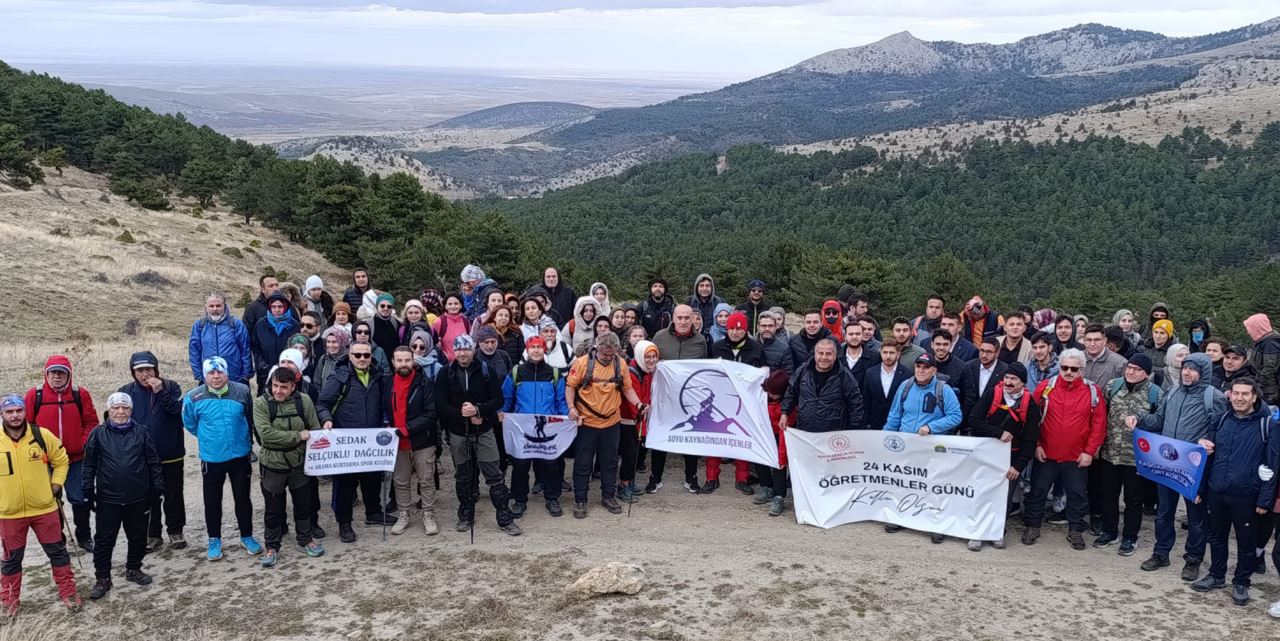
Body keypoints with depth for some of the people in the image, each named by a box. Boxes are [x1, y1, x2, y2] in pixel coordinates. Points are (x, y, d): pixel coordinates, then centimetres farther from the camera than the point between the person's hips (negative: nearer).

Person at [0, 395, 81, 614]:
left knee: (57, 551, 10)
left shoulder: (42, 435, -7)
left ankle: (68, 592, 24)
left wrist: (55, 485, 0)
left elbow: (61, 460, 7)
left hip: (44, 507, 1)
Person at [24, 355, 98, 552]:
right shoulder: (34, 395, -3)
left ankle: (84, 537, 22)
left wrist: (84, 445, -7)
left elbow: (91, 423, 3)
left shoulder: (81, 394, -1)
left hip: (76, 459, 0)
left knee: (80, 499, 5)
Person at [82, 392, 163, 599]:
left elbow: (153, 462, 3)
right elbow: (89, 465, 1)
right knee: (104, 540, 4)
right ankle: (102, 578, 15)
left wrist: (157, 488, 3)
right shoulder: (98, 434, -3)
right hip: (108, 499, -1)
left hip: (138, 498, 1)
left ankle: (133, 569, 32)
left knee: (138, 536, 14)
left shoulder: (141, 433, -1)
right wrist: (88, 492, 0)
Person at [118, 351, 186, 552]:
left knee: (173, 495, 10)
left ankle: (175, 531, 24)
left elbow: (180, 410, -18)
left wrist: (160, 392, -25)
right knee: (148, 497, 11)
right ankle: (152, 534, 23)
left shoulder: (170, 387, -4)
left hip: (171, 455, -1)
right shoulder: (126, 392, 0)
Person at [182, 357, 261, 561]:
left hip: (240, 456, 1)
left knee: (243, 498, 13)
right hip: (211, 458, -1)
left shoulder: (242, 391, -10)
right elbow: (190, 424, 7)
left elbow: (251, 418, 6)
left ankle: (247, 537, 29)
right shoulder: (194, 397, -12)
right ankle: (214, 540, 27)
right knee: (212, 501, 10)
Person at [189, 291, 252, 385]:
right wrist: (198, 376, 1)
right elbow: (194, 352, 5)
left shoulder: (236, 324, -4)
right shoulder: (199, 325, 1)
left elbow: (246, 352, -2)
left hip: (236, 381, -1)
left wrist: (246, 375, -3)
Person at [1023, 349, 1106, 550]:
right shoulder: (1045, 387, -3)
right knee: (1038, 490, 10)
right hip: (1046, 454, 1)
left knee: (1077, 494, 9)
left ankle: (1076, 530, 25)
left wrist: (1090, 451, -6)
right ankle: (1032, 526, 24)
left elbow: (1099, 424, -3)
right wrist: (1036, 445, -3)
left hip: (1077, 457, 0)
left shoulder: (1092, 391, -4)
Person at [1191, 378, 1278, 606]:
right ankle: (1216, 575, 34)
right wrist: (1200, 488, 10)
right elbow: (1208, 456, 12)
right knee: (1217, 536, 18)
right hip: (1217, 493, 4)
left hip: (1246, 496, -4)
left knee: (1246, 542, 10)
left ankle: (1241, 583, 25)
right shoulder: (1222, 421, 5)